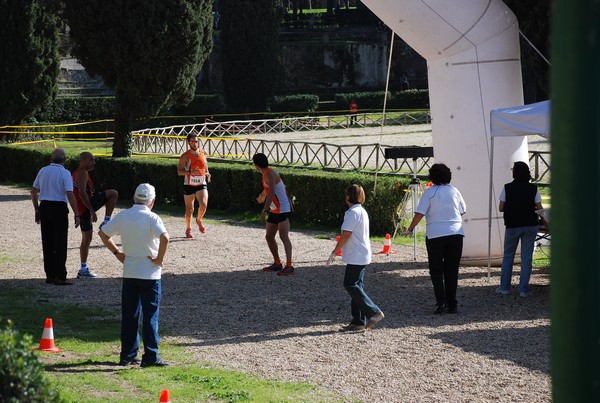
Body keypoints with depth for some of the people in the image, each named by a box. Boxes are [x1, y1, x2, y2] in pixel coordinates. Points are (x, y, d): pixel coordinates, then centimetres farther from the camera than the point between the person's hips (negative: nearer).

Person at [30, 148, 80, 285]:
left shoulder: (43, 171, 8)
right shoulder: (64, 173, -9)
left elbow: (34, 191, 13)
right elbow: (70, 195, -17)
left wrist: (37, 210, 21)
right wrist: (76, 215, -14)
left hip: (44, 207, 5)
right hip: (59, 207, -5)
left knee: (47, 243, 12)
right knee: (60, 243, -1)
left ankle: (49, 275, 15)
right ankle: (60, 277, -3)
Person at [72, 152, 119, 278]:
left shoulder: (76, 174, 22)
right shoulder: (83, 173, -11)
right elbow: (82, 193, -23)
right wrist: (92, 210, -24)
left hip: (81, 209, 10)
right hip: (86, 206, -10)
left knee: (86, 238, 14)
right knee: (113, 193, -8)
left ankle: (84, 269, 15)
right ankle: (106, 222, -10)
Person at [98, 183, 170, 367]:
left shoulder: (122, 216, 4)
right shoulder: (151, 218, -12)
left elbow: (103, 233, 14)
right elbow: (164, 237, -28)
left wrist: (117, 253, 16)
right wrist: (159, 259, -15)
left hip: (129, 273, 5)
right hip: (150, 273, -5)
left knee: (129, 316, 11)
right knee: (150, 315, 0)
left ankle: (128, 355, 14)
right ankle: (151, 357, -2)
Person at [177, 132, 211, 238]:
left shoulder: (202, 153, 4)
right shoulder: (185, 156, -9)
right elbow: (179, 171, -13)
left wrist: (207, 173, 0)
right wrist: (191, 172, -28)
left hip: (201, 184, 2)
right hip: (189, 185, -2)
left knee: (203, 205, -18)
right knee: (189, 209, 6)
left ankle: (199, 220, 13)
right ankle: (188, 229, 25)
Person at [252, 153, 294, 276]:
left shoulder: (270, 174, -16)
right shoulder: (266, 173, 14)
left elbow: (271, 193, -28)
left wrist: (264, 211, -33)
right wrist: (262, 195, 58)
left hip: (283, 209, -10)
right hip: (274, 210, 10)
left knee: (283, 236, -17)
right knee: (269, 237, 13)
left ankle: (289, 266, -22)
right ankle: (277, 263, 23)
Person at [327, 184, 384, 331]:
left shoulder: (353, 213, -16)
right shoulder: (362, 211, 15)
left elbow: (346, 235, -18)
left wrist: (334, 253, -12)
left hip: (355, 257, -10)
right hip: (362, 256, 10)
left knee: (351, 285, -9)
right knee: (355, 286, 10)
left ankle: (374, 313, -11)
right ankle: (358, 321, 10)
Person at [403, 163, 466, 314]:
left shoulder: (429, 192, -4)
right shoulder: (454, 191, 7)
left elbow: (419, 214, -9)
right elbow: (463, 211, 15)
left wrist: (410, 229, 3)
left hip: (435, 234, -3)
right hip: (456, 233, 3)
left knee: (436, 270, 5)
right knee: (452, 270, 9)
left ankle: (441, 303, -8)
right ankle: (452, 305, 9)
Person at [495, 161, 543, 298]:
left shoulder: (507, 188, -7)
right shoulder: (533, 189, -4)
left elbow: (501, 208, -3)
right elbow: (539, 208, -2)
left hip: (512, 226, 0)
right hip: (530, 226, 0)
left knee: (508, 256, 14)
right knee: (526, 258, 5)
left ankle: (504, 287, 15)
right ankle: (524, 289, 3)